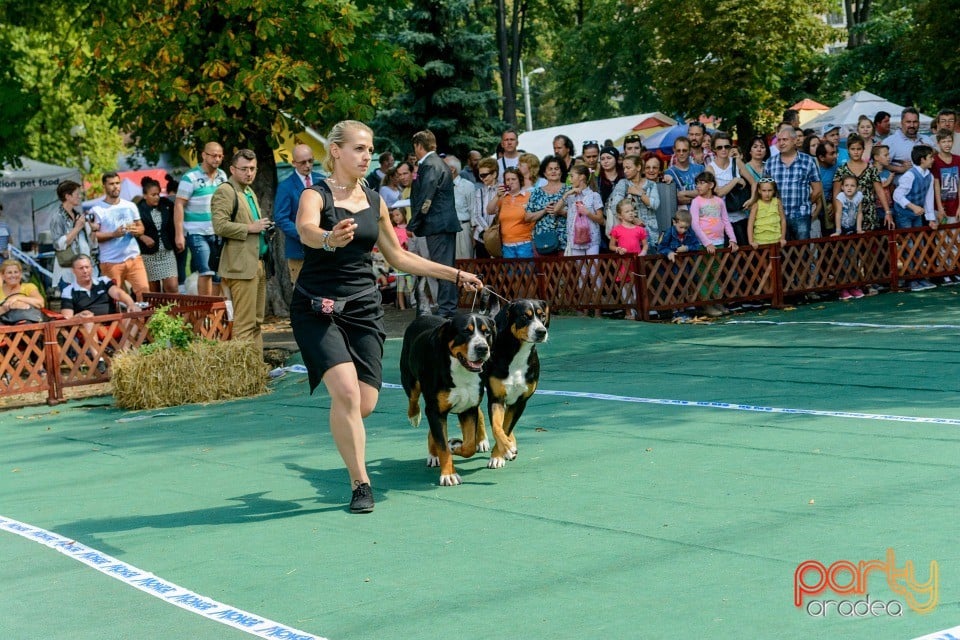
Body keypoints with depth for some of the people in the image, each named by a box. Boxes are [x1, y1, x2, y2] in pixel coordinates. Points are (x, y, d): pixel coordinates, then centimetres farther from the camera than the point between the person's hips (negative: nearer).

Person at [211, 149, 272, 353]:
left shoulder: (250, 192, 22)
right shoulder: (224, 192, -7)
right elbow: (220, 226, -18)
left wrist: (264, 227, 13)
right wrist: (250, 228, -16)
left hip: (258, 264, 10)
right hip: (241, 265, -10)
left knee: (257, 321, 12)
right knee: (244, 323, -11)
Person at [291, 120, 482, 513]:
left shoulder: (374, 201, 10)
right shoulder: (316, 195, -7)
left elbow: (398, 256, 21)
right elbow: (306, 230, -31)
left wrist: (455, 275, 19)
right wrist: (330, 238, -55)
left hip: (363, 307, 5)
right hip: (318, 307, -5)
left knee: (366, 404, -3)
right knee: (346, 392, -20)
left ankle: (341, 425, 34)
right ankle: (360, 484, -6)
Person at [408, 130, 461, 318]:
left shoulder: (430, 166, -13)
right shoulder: (438, 163, 18)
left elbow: (425, 199, -17)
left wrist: (413, 224, -12)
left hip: (437, 224, -10)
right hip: (447, 223, 10)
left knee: (442, 267, -9)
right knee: (447, 266, 12)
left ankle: (445, 310, -9)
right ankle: (449, 309, 17)